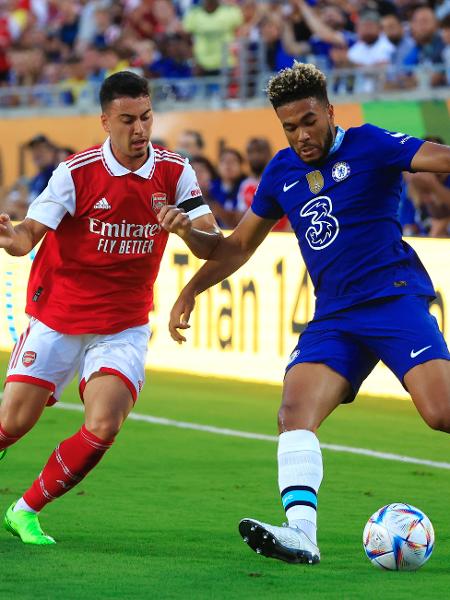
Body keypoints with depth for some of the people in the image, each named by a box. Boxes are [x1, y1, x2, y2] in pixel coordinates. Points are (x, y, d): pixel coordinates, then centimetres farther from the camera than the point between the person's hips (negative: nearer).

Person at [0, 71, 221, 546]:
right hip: (55, 317, -2)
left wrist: (187, 227, -31)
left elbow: (212, 247, -8)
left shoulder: (175, 172, -6)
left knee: (102, 428, -16)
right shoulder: (77, 172, -14)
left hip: (123, 326, 2)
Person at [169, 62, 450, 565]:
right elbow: (240, 243, 25)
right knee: (295, 411, -17)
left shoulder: (369, 146, -3)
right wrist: (191, 290, 20)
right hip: (333, 317, 5)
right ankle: (300, 533, -27)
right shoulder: (281, 171, 13)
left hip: (396, 299, -5)